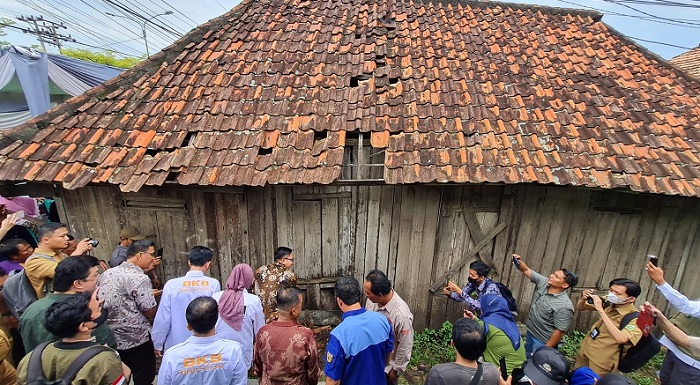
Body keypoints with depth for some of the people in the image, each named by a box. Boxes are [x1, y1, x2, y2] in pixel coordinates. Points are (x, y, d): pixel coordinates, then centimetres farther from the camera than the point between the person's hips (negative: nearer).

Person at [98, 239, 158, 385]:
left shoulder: (107, 273, 2)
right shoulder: (140, 278, -22)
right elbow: (150, 312, -18)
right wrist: (152, 296, 3)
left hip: (109, 338, 8)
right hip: (136, 340, -7)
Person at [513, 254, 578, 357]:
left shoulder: (564, 306, -29)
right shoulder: (543, 282, -10)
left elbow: (560, 332, -23)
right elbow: (527, 270, -1)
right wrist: (519, 261, -22)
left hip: (543, 342, -7)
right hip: (530, 332, 7)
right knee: (526, 359, 23)